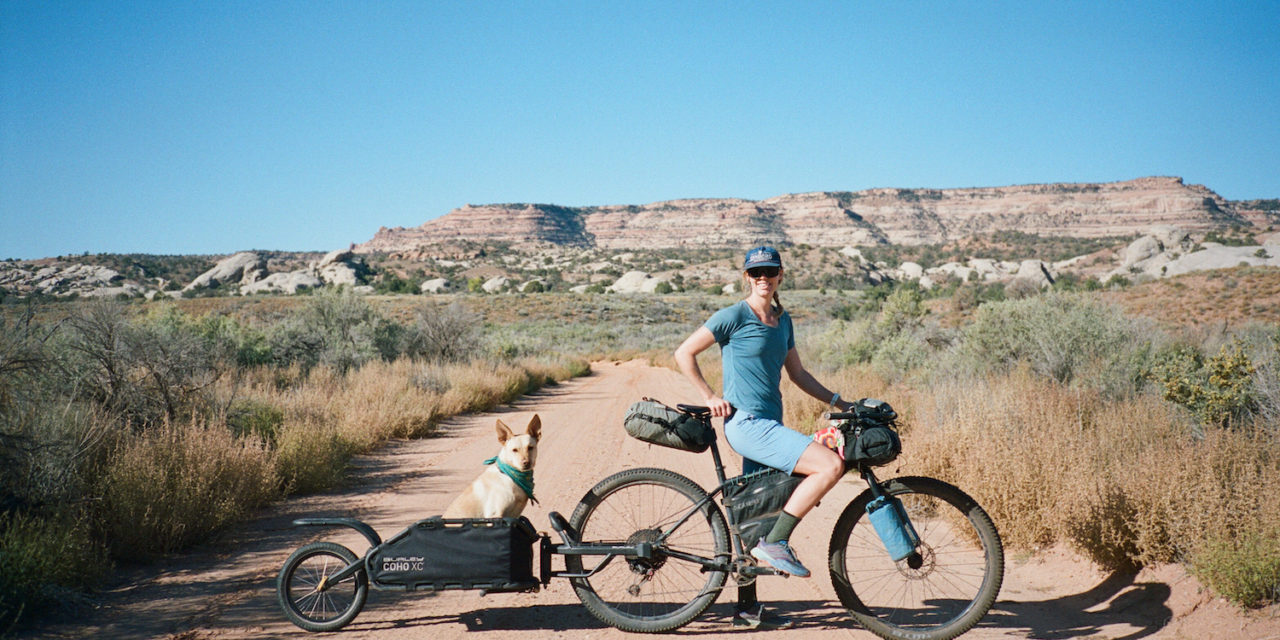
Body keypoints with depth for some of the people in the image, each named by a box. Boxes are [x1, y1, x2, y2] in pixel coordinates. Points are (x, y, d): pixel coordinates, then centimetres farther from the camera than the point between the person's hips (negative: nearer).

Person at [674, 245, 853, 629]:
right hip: (747, 424, -8)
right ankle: (775, 544, -12)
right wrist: (710, 398, -9)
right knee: (831, 465, -21)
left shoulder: (783, 321, 15)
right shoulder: (735, 316, -7)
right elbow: (684, 353, -5)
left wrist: (842, 404, 15)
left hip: (768, 425, 8)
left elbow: (798, 374, 20)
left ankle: (747, 608, 20)